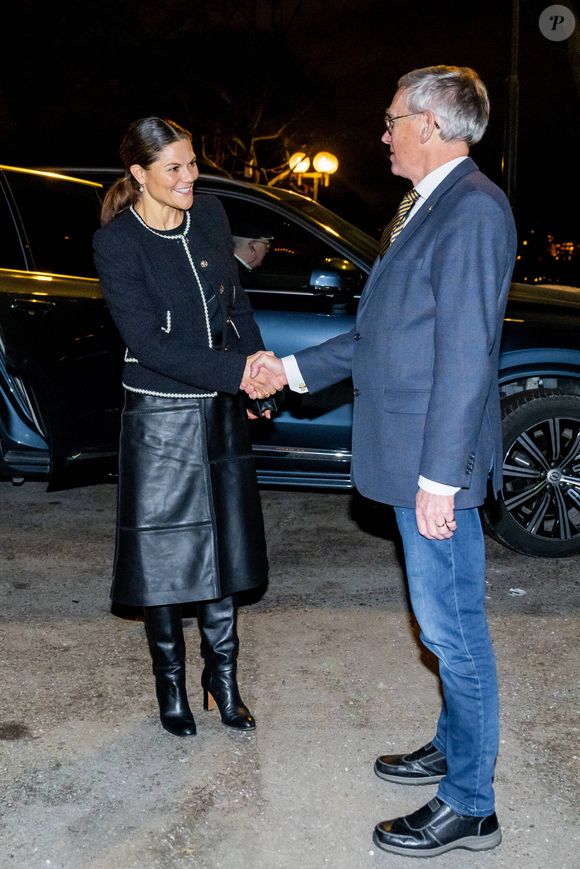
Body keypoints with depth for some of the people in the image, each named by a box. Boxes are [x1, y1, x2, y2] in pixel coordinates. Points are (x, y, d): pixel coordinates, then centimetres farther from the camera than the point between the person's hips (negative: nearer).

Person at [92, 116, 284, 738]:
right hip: (160, 418, -5)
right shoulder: (116, 242, -13)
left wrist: (256, 363, -6)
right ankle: (171, 687, 25)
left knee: (224, 550, 13)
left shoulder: (210, 216, 4)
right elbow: (149, 343, -18)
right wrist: (238, 373, -22)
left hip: (222, 410, 5)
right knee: (164, 557, 6)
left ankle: (222, 681, 28)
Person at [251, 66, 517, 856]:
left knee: (453, 627, 0)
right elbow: (383, 334, 20)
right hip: (410, 458, 10)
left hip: (439, 463, -10)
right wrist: (296, 368, 20)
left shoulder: (471, 209, -16)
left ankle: (469, 807, 14)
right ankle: (454, 749, 38)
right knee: (447, 623, 21)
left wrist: (439, 477, -23)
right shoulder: (424, 207, 16)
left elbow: (465, 353, -22)